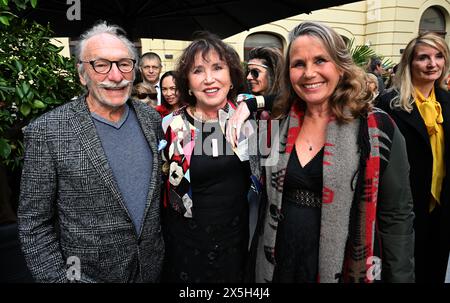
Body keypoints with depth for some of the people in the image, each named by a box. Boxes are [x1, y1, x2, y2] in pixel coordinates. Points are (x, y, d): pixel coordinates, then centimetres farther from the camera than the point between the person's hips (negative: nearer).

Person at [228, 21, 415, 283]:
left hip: (342, 269, -3)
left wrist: (401, 278, -6)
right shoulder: (279, 121, -2)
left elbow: (397, 217, -7)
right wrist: (246, 104, -4)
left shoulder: (377, 129, -12)